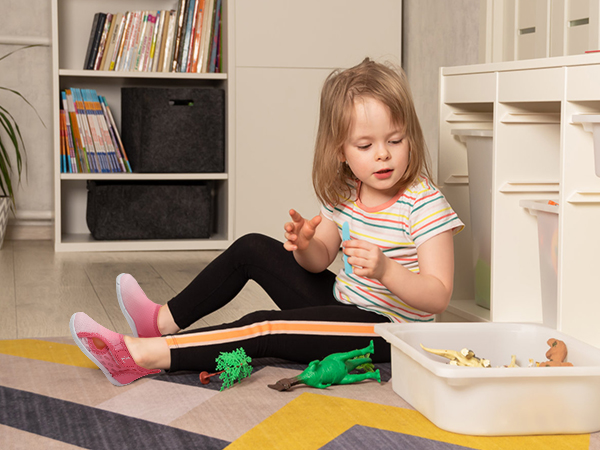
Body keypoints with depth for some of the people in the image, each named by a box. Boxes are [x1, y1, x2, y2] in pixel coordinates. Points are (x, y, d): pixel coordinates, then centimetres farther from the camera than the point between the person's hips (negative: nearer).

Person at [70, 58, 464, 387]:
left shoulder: (424, 204, -20)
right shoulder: (345, 194, 1)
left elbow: (438, 297, -23)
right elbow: (319, 262, 7)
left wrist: (385, 270, -40)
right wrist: (305, 244, -17)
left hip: (387, 328, -8)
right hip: (342, 300, 8)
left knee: (263, 329, -25)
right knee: (252, 249, 9)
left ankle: (145, 355, -22)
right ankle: (165, 320, 15)